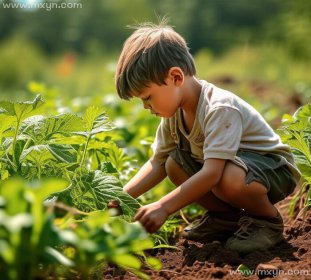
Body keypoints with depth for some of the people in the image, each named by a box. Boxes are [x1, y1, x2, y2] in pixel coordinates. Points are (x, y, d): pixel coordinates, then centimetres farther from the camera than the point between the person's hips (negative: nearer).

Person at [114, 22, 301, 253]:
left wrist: (164, 207, -40)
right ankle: (227, 216, 5)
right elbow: (158, 163, 3)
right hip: (230, 164, 9)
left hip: (274, 167, -8)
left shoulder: (220, 108, -31)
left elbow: (212, 173, -38)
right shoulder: (174, 112, -5)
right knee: (174, 164, -10)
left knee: (229, 179, -39)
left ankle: (268, 220, -9)